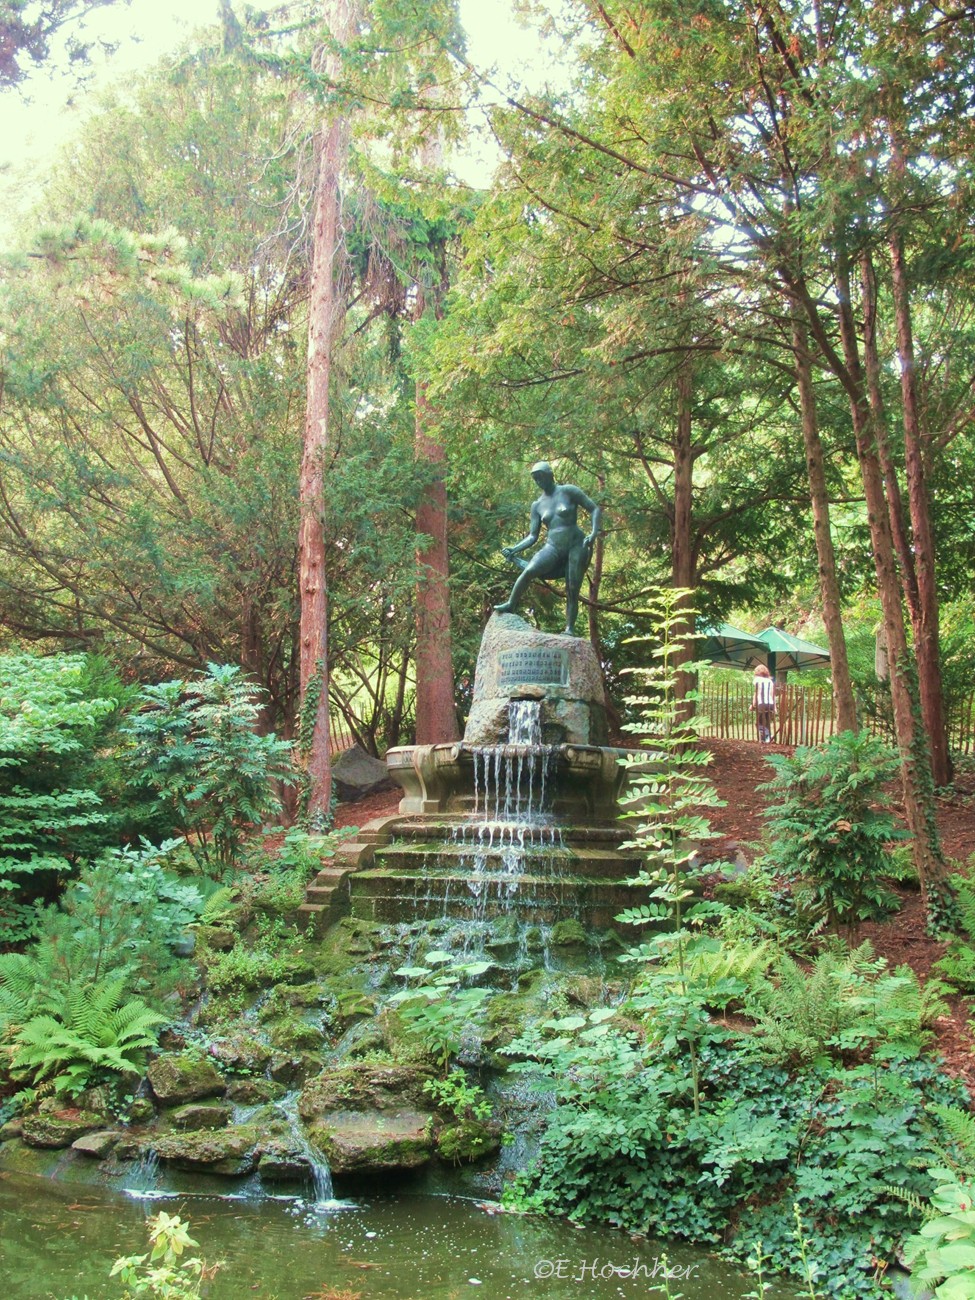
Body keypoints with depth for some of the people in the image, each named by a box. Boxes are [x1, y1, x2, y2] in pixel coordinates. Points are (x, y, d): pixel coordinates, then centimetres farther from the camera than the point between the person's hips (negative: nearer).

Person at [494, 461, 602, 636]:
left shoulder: (568, 491, 1)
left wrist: (593, 533, -16)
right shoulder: (537, 505, 12)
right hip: (552, 547, 2)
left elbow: (595, 509, -1)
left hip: (576, 545, -2)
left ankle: (569, 629, -3)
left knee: (572, 591, -6)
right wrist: (515, 549, -5)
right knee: (528, 571, -23)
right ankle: (510, 606, -12)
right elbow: (532, 536, 11)